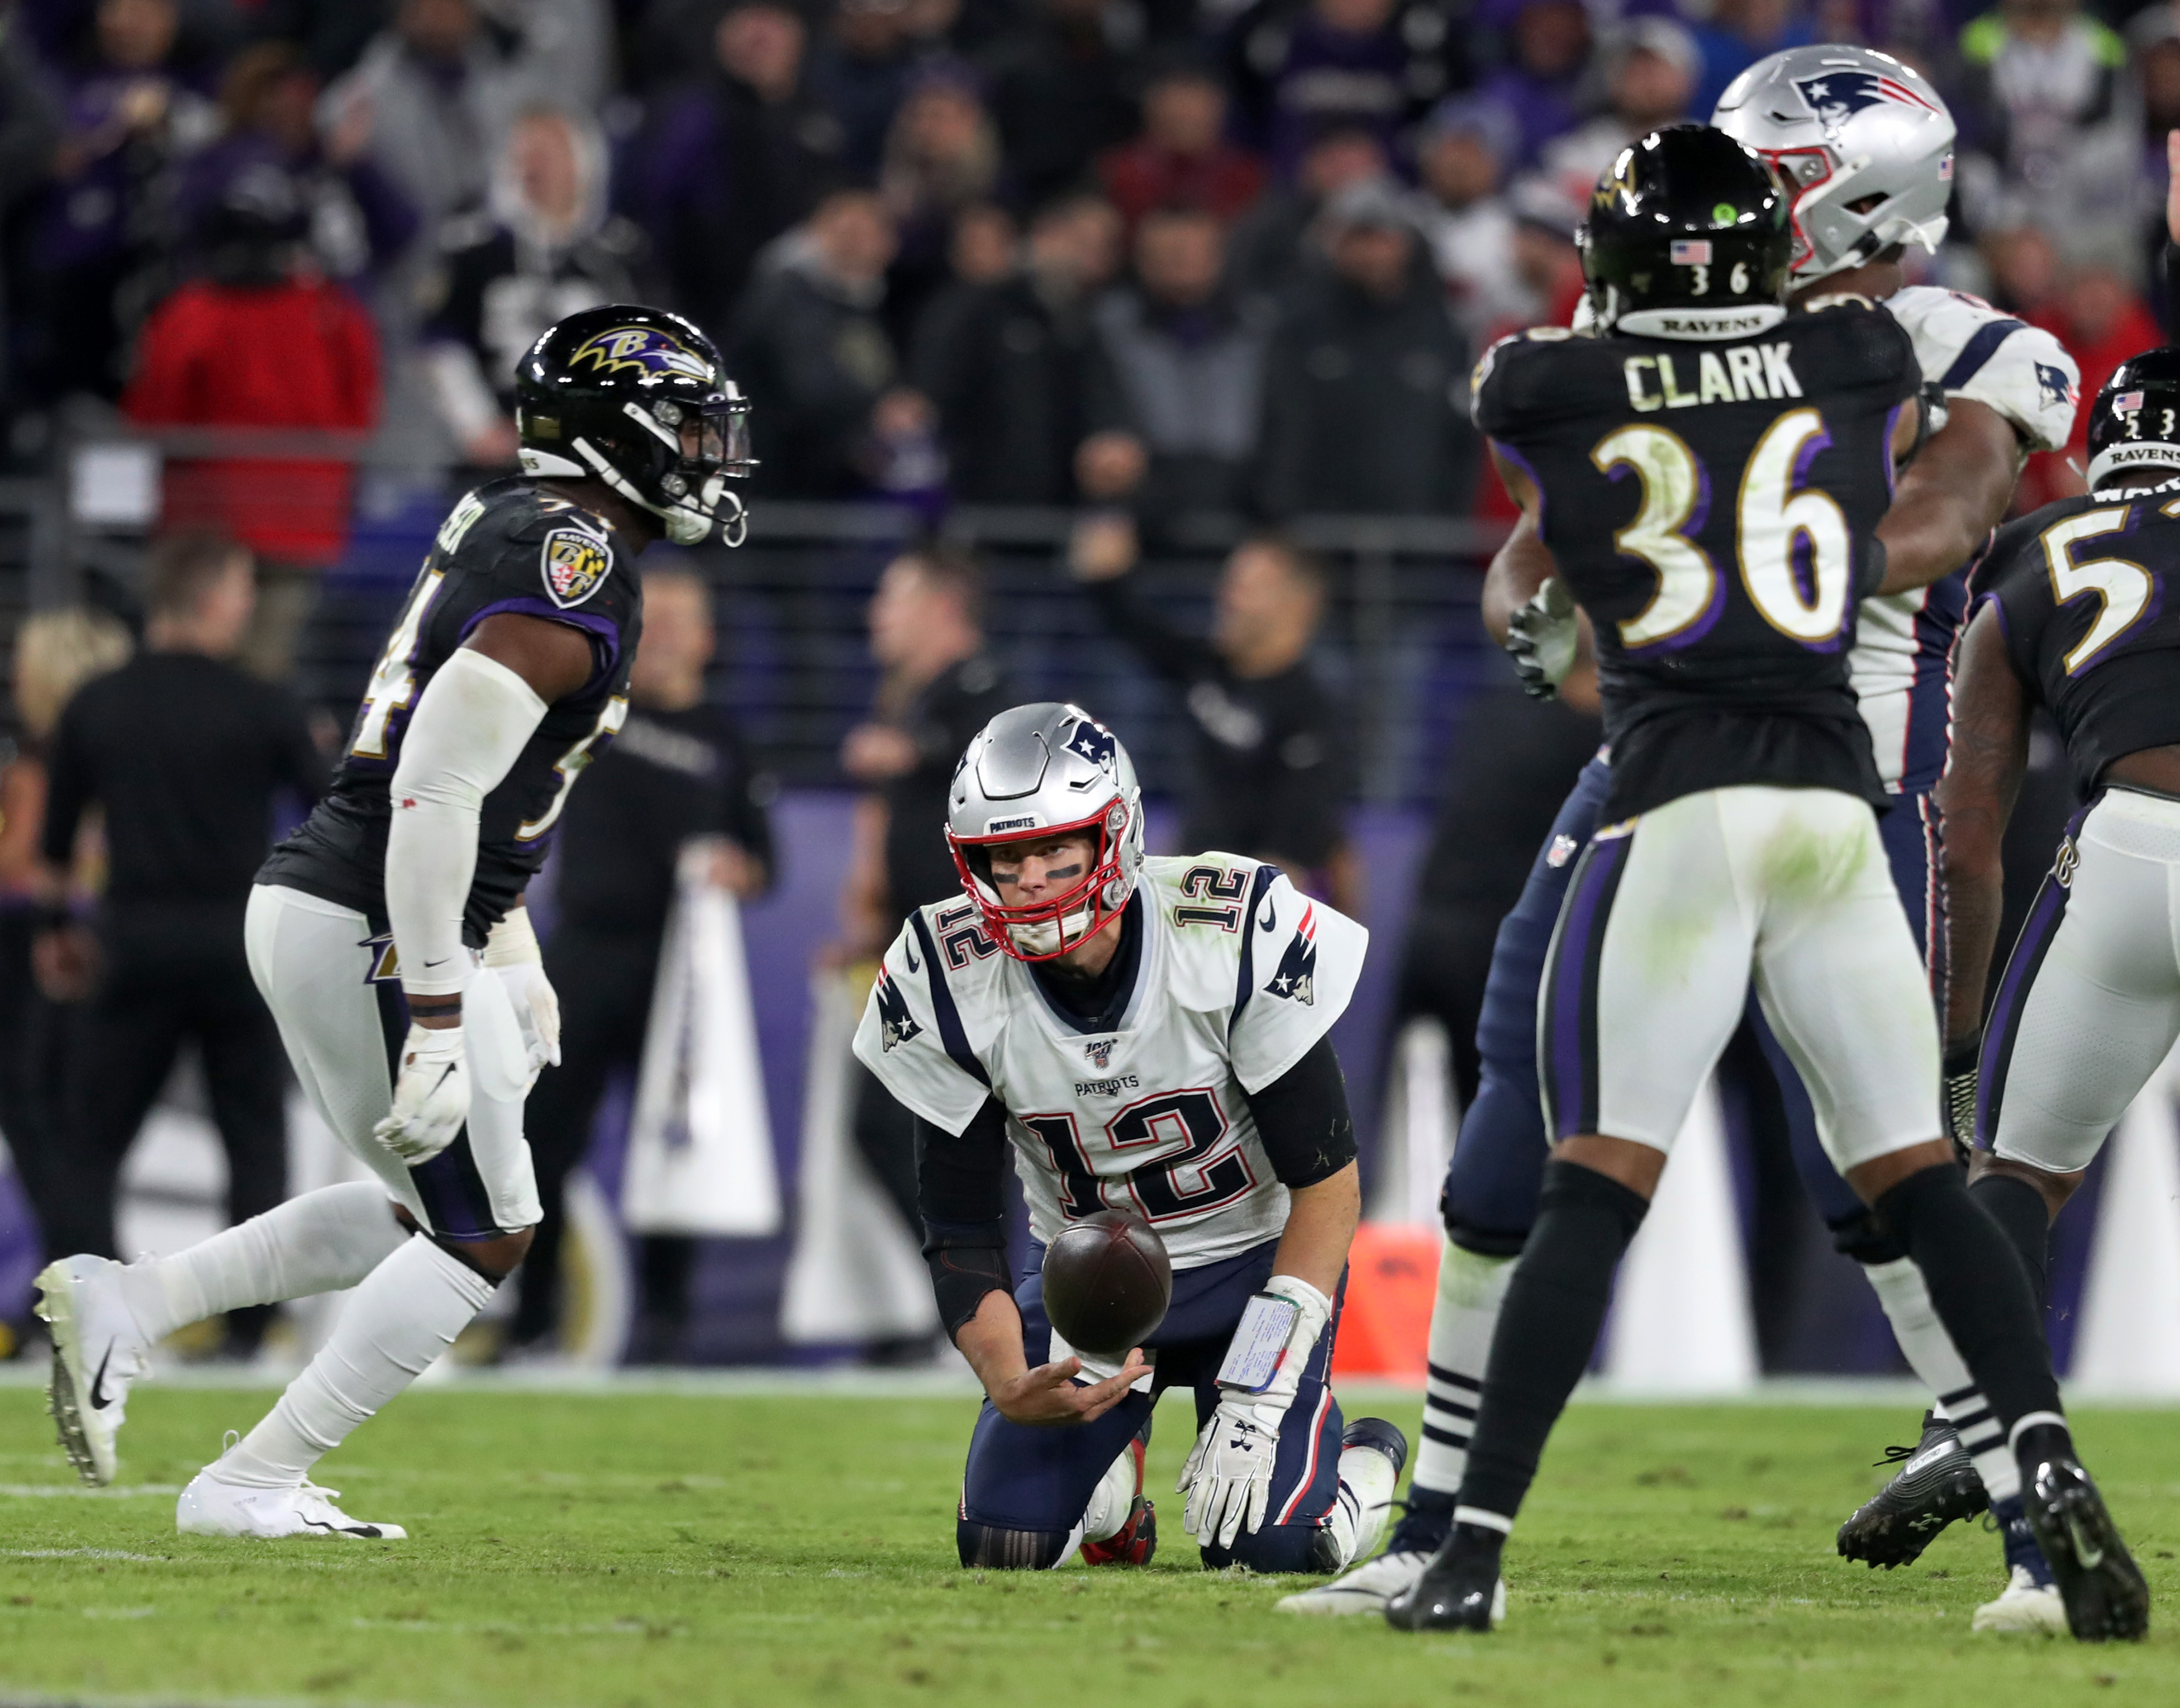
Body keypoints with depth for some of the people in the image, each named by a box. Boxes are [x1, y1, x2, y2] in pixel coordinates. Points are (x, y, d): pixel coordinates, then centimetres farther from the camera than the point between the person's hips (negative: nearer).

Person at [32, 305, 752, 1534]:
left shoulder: (510, 528, 15)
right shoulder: (578, 573, -17)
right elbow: (437, 789, -25)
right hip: (374, 934, -10)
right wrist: (438, 1015, -24)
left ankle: (125, 1305, 15)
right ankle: (253, 1487, 2)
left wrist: (514, 957, 28)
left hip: (314, 908, 10)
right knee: (484, 1239, 0)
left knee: (424, 1210, 21)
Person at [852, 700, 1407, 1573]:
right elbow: (960, 1232, -11)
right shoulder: (948, 986, -19)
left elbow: (1327, 1178, -19)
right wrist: (1011, 1387, -31)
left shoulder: (1237, 936, -27)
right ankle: (1111, 1456, 25)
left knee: (1267, 1547, -19)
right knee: (1004, 1545, -12)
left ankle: (1360, 1458, 19)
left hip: (1251, 1261, -3)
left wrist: (1257, 1398, -25)